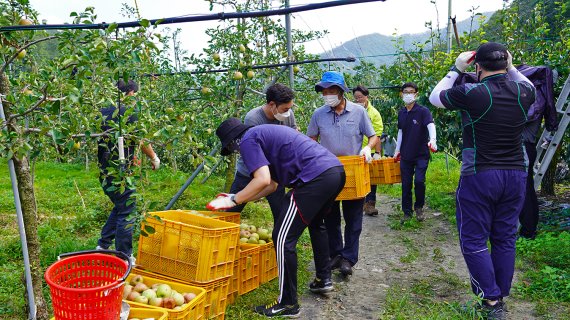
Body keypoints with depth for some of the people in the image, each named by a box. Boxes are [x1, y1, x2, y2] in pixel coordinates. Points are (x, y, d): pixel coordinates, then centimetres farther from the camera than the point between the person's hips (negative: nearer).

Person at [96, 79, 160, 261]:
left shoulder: (103, 112, 11)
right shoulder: (129, 112, -11)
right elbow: (142, 141, -9)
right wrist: (154, 158, 9)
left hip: (104, 170, 8)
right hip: (119, 172, -8)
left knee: (119, 207, 24)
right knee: (126, 213, 3)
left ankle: (103, 245, 27)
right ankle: (124, 257, 10)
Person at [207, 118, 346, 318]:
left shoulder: (248, 140, 2)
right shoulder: (266, 133, 30)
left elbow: (263, 180, -13)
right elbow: (272, 184, 28)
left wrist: (233, 200, -1)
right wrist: (238, 198, 30)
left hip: (316, 177, -10)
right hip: (337, 170, 10)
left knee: (284, 238, -1)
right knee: (315, 223, 32)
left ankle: (288, 304, 8)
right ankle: (324, 279, 41)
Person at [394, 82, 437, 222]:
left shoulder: (423, 111, -8)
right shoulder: (401, 113, 7)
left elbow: (431, 125, -23)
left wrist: (432, 139, -42)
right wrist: (397, 150, 16)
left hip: (421, 154, -4)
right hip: (405, 155, 4)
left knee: (419, 181, -13)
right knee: (406, 184, 7)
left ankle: (419, 207, 13)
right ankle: (407, 212, 20)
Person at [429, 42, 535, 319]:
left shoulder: (471, 93, -15)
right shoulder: (523, 92, -1)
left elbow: (435, 97, 3)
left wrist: (456, 69, 12)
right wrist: (510, 68, 20)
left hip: (479, 177, -5)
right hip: (516, 175, 5)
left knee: (474, 239, 5)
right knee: (505, 238, 13)